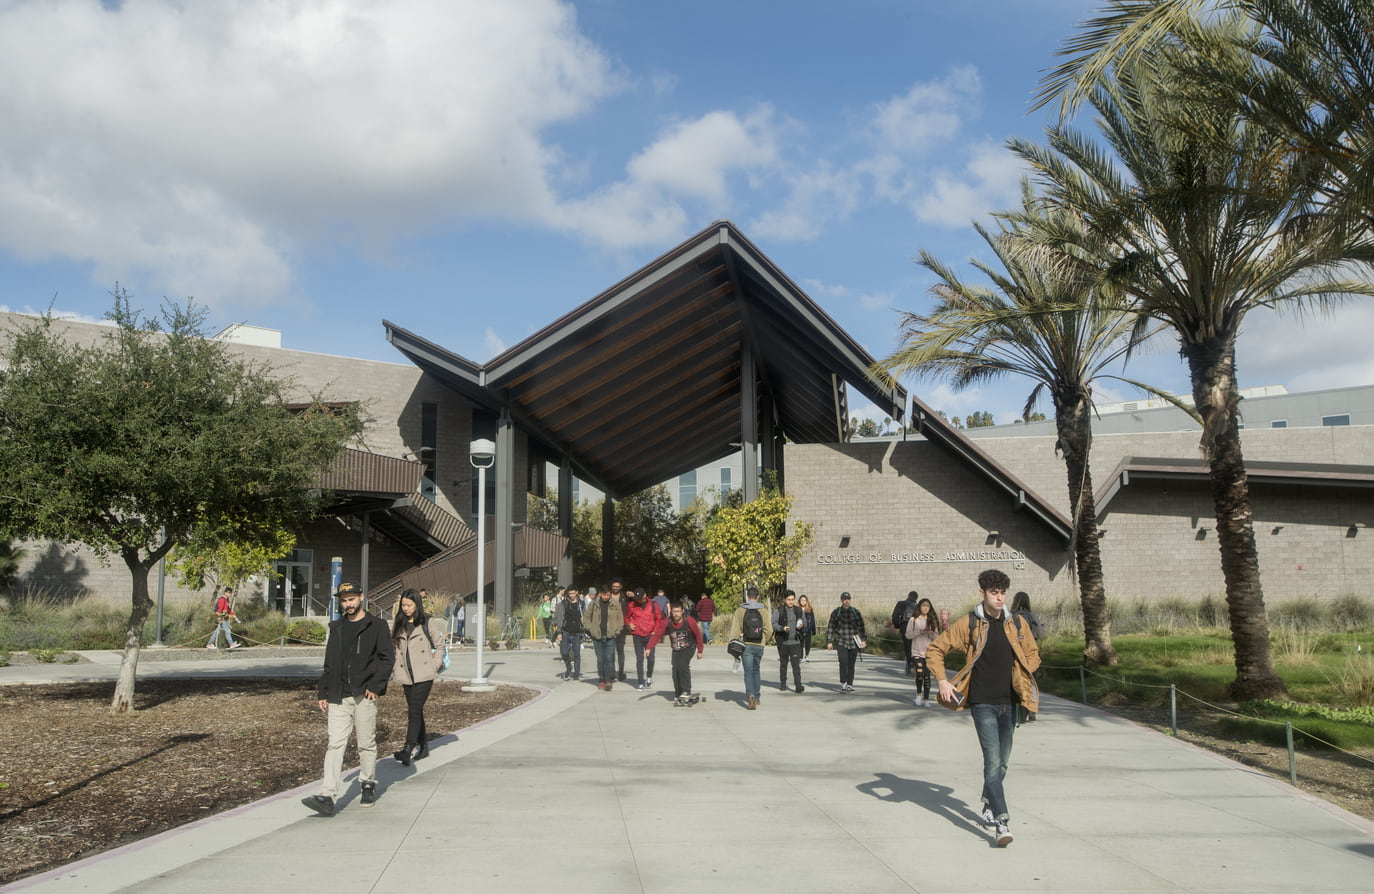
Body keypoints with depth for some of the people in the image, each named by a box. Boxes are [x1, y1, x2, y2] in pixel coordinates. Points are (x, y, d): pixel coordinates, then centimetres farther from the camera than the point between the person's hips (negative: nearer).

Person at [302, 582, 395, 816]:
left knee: (366, 745, 6)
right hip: (338, 697, 3)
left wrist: (375, 686, -12)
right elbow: (329, 663, 18)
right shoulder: (336, 628, 15)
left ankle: (368, 786, 24)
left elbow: (388, 658, -4)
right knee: (335, 744, -5)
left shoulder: (376, 626, 1)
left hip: (364, 695, -3)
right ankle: (327, 797, -10)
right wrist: (323, 693, 13)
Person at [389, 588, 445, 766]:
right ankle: (423, 746, 22)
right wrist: (396, 672, 7)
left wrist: (434, 667, -3)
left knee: (414, 711, -14)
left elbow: (439, 646, 4)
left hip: (424, 676, -5)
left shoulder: (428, 623, -1)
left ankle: (408, 750, -20)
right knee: (416, 711, 11)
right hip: (406, 676, 5)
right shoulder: (398, 625, 11)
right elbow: (393, 649, 14)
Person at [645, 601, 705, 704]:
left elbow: (698, 635, -6)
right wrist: (649, 648, -31)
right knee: (675, 670, -4)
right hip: (676, 650, 3)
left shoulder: (689, 621, -20)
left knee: (683, 665, -24)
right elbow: (657, 635, -19)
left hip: (688, 648, -3)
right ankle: (678, 695, 11)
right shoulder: (666, 622, -16)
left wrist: (700, 650, 1)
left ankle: (686, 692, -15)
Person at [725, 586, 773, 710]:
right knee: (756, 670, 18)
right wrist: (763, 640, 13)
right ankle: (757, 697, 23)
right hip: (759, 646, 2)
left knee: (748, 672, 0)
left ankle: (750, 695, -21)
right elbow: (769, 630, -3)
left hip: (746, 645, -2)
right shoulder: (763, 610, 0)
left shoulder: (740, 611, -2)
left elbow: (735, 629, -5)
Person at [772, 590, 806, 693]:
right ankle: (783, 684, 25)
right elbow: (773, 624, -8)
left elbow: (805, 621, 21)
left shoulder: (798, 610, 9)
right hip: (783, 642, -1)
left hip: (795, 642, 1)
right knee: (783, 663, 12)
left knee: (796, 664, -7)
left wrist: (802, 625, -2)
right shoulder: (778, 611, -3)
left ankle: (798, 686, -10)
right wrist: (782, 628, -25)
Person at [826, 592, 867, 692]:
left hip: (853, 642, 2)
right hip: (841, 642, -2)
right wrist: (829, 641, 0)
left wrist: (864, 640, 2)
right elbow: (830, 627, 5)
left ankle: (849, 684, 14)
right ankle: (843, 684, -9)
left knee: (851, 665, 4)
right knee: (843, 662, -16)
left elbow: (861, 627, 11)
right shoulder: (836, 612, 3)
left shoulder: (856, 612, 7)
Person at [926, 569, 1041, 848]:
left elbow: (1033, 653, 20)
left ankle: (989, 805, 37)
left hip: (1009, 702, 4)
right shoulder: (968, 623, -7)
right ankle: (1002, 822, -12)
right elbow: (934, 650, -2)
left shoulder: (1017, 624, 4)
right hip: (983, 703, -4)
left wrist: (1024, 678, 5)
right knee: (993, 762, -13)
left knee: (1002, 762, 15)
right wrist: (943, 682, -11)